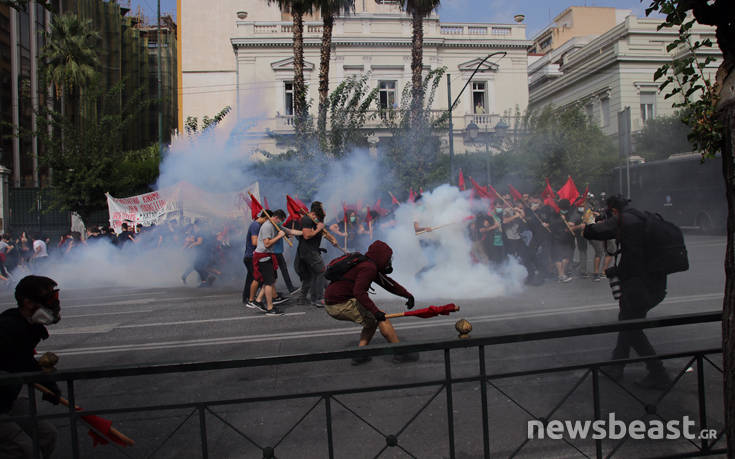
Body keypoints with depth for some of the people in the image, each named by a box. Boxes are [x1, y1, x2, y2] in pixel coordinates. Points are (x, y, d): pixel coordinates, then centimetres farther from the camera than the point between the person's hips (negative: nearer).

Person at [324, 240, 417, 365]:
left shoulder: (371, 266, 16)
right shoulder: (369, 267, -14)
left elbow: (388, 283, 21)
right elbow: (359, 292, -26)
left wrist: (407, 295, 18)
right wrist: (376, 311, -26)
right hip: (342, 304, -10)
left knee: (372, 320, 19)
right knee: (381, 319, -5)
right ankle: (400, 353, 0)